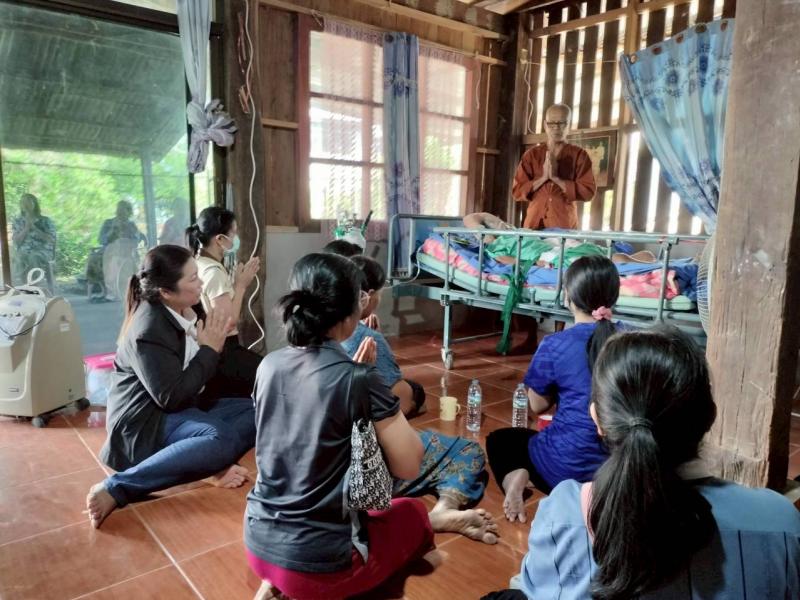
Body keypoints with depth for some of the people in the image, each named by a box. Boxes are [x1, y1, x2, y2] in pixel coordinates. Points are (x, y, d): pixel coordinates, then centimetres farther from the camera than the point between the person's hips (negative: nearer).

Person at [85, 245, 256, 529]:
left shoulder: (183, 311, 4)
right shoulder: (149, 331, -22)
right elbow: (172, 397, -26)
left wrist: (215, 339, -4)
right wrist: (210, 349, -19)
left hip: (180, 413, 9)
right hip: (143, 426, -9)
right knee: (221, 439, -34)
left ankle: (212, 465, -25)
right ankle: (115, 489, -30)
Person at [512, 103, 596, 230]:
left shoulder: (579, 155, 4)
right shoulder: (532, 154, 7)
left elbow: (588, 191, -6)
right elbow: (517, 191, 1)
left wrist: (556, 178, -12)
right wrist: (543, 178, -12)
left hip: (565, 226, -1)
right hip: (534, 224, 1)